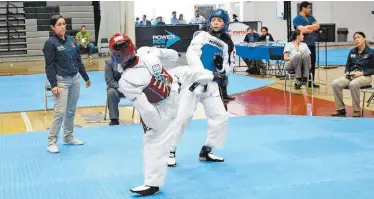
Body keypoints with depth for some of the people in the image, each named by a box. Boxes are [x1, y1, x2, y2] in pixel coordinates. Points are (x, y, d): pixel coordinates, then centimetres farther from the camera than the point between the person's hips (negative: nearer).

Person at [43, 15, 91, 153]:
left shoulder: (72, 40, 8)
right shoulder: (51, 43, -9)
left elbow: (78, 61, 15)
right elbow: (49, 66, -11)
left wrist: (86, 77, 17)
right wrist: (53, 85, -17)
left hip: (75, 79, 6)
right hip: (61, 81, -6)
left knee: (71, 111, 13)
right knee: (60, 112, -8)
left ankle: (68, 137, 27)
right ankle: (52, 142, 2)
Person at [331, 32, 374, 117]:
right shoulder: (352, 52, 12)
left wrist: (362, 73, -17)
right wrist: (347, 72, -4)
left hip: (365, 77, -5)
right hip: (351, 76, 5)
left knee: (353, 84, -39)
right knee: (335, 83, -24)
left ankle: (357, 111, -26)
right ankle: (341, 109, -14)